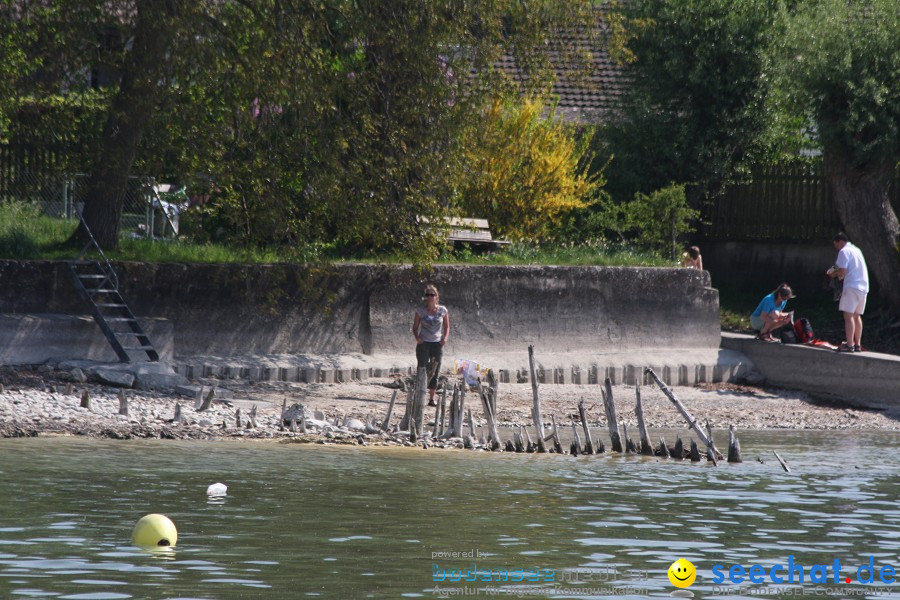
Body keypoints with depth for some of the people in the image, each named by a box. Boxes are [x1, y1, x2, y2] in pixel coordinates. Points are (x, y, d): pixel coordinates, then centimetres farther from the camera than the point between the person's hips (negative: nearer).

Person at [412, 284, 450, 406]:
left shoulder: (443, 310, 2)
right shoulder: (420, 310, 1)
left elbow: (447, 327, 10)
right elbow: (415, 327, 6)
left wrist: (445, 337, -8)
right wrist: (417, 337, -13)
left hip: (437, 344, 1)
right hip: (423, 343, -1)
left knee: (435, 373, 3)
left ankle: (432, 398, 9)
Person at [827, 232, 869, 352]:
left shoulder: (844, 251, -5)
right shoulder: (856, 250, 22)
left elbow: (842, 271, -13)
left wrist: (834, 274, 6)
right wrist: (838, 273, 21)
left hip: (852, 286, -8)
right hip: (863, 287, 8)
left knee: (848, 316, -9)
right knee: (857, 316, 15)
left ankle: (849, 345, -17)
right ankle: (857, 344, 14)